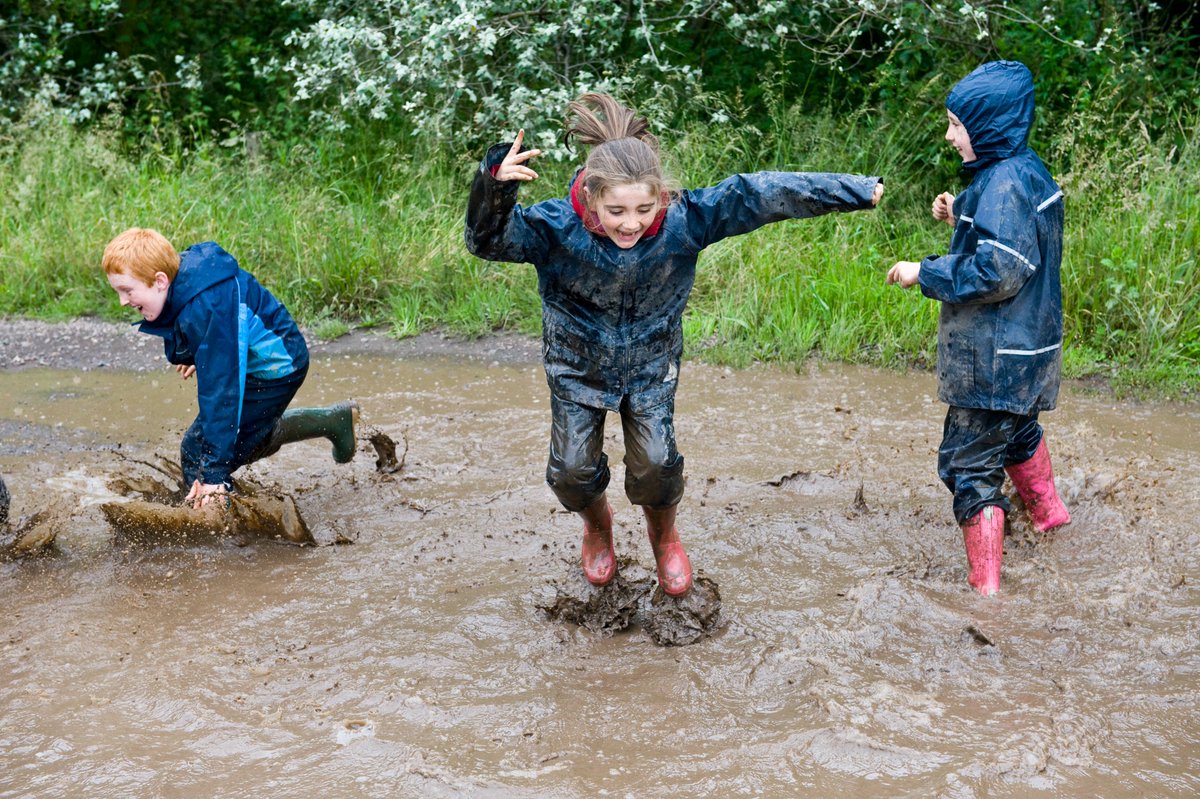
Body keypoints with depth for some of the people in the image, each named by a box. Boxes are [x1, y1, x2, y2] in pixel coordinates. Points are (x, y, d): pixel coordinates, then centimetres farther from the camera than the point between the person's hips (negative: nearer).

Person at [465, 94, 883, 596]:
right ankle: (597, 526, 36)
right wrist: (496, 186, -62)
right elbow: (488, 241, -40)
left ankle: (663, 535, 29)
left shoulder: (683, 219, -29)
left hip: (650, 365, 0)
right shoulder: (558, 227, -31)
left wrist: (858, 191, -20)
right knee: (572, 472, -3)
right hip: (577, 366, 0)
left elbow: (761, 195, -23)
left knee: (655, 467, -9)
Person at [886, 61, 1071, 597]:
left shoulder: (1005, 183, -23)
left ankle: (985, 588, -5)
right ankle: (1047, 512, 56)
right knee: (1017, 430, 34)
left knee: (969, 465, -7)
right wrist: (962, 218, 6)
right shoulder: (1026, 171, 7)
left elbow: (998, 272, -28)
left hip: (996, 360, -11)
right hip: (1022, 348, 11)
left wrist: (924, 274, -19)